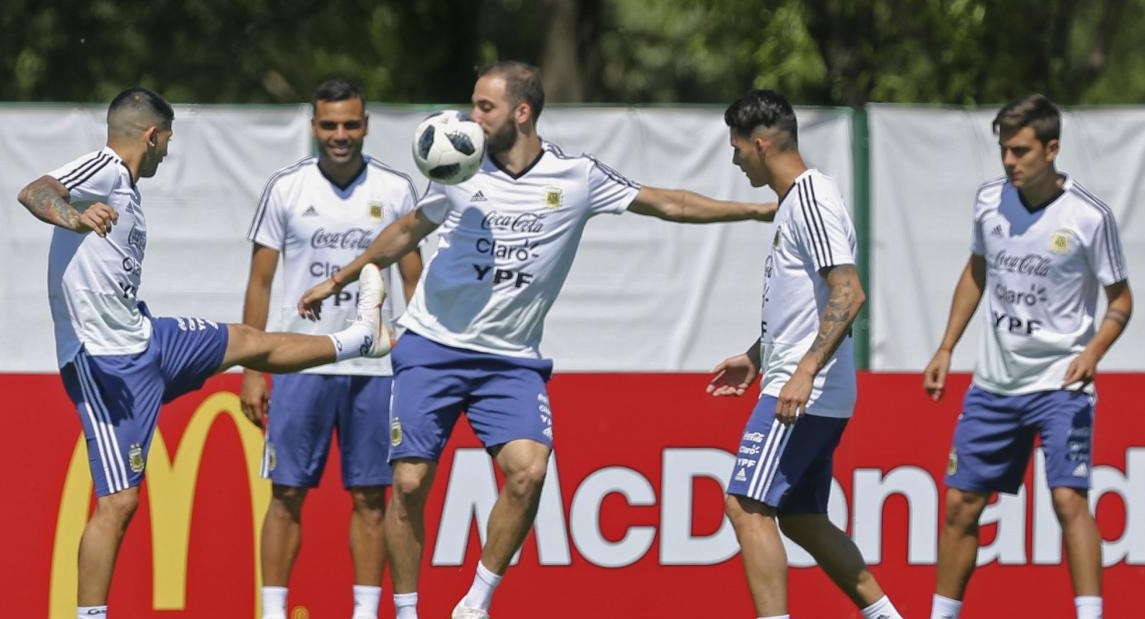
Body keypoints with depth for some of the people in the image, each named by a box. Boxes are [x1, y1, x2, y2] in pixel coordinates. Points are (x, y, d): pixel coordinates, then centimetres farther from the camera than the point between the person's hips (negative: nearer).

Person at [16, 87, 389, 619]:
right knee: (118, 501, -11)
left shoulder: (125, 192, 16)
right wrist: (73, 217, -53)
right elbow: (32, 192, -33)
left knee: (247, 342, 28)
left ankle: (360, 336, 49)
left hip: (143, 337, 10)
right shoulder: (102, 170, -13)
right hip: (105, 360, -10)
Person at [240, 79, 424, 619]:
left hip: (374, 367, 1)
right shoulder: (286, 188, 2)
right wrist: (251, 371, 0)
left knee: (369, 497, 2)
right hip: (301, 365, -1)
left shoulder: (395, 189, 4)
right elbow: (259, 281, 5)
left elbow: (413, 281, 10)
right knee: (288, 494, -2)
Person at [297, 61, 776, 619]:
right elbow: (408, 230, 17)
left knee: (528, 469, -22)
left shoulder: (576, 177, -3)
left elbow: (668, 204, 4)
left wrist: (758, 210, 0)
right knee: (409, 483, -8)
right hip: (431, 347, 0)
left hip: (511, 358, 0)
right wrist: (338, 280, 24)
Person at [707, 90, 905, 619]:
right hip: (801, 392, 10)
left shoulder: (811, 201, -14)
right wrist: (755, 357, 33)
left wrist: (805, 371, -30)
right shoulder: (794, 202, 17)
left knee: (747, 506, -12)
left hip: (802, 394, -10)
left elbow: (847, 294, -24)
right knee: (801, 518, 14)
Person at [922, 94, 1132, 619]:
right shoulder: (990, 201, 1)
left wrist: (1093, 351, -19)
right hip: (994, 380, 5)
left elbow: (1120, 298, -3)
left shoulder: (1088, 216, -12)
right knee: (961, 503, 7)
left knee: (1068, 498, -19)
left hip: (1060, 382, -5)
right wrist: (946, 348, 15)